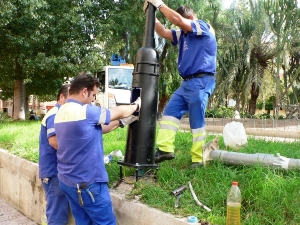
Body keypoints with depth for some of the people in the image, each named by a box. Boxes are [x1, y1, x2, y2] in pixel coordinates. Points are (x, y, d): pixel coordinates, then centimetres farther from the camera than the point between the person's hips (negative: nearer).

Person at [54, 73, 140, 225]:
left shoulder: (61, 113, 7)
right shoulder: (85, 111, -20)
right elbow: (119, 112, -5)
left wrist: (122, 122, 15)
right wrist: (136, 105, 14)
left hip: (66, 180, 9)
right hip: (87, 183, -9)